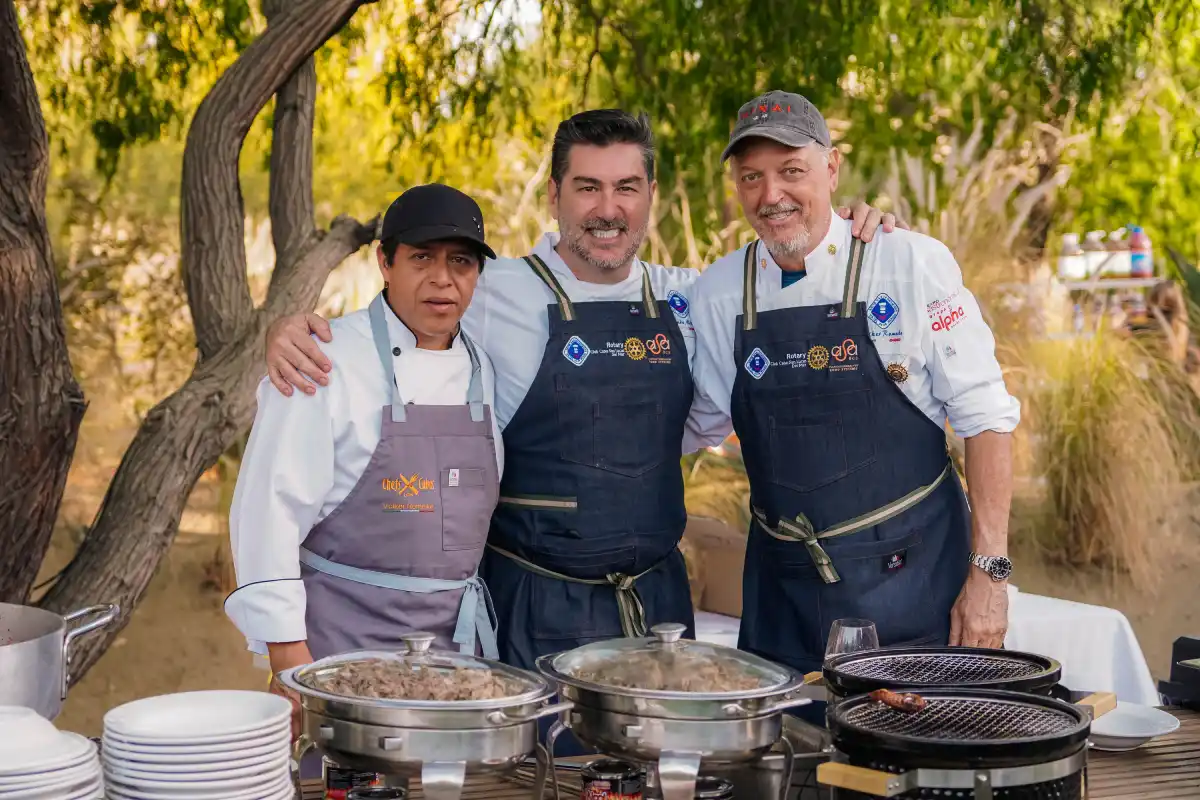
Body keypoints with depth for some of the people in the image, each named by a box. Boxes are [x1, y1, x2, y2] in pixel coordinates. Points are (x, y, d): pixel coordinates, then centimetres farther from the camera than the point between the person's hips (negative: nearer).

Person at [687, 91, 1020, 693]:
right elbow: (703, 425, 13)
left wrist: (988, 572, -11)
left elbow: (986, 417, -8)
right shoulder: (717, 292, 2)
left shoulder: (913, 264, -9)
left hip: (913, 581, -3)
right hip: (783, 592, 3)